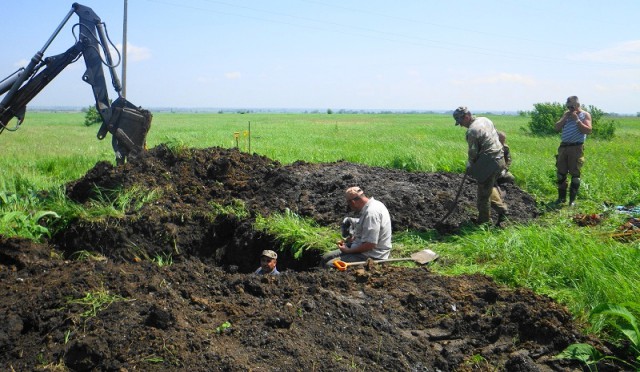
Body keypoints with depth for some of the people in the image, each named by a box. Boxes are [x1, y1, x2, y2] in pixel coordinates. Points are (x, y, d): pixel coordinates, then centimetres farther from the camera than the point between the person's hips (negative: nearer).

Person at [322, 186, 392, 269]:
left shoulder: (371, 213, -24)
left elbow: (370, 244, -27)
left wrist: (349, 251, -15)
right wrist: (352, 238, 9)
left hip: (371, 256, -11)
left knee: (329, 265, -22)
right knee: (325, 258, 9)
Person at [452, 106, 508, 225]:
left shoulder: (472, 131, -18)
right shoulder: (485, 120, 9)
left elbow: (473, 152, -13)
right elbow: (497, 135, 17)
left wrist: (470, 167, 5)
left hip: (488, 164, -9)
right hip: (500, 159, 9)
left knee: (483, 194, 3)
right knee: (490, 187, 26)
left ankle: (484, 221, 13)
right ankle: (502, 208, 21)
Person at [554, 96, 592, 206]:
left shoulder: (585, 115, 1)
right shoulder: (566, 114, 15)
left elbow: (588, 131, -11)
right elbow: (557, 128, 9)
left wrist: (577, 120, -14)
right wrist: (565, 118, -3)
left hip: (576, 147, -5)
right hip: (563, 146, 5)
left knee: (575, 174, -3)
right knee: (561, 173, 6)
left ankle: (572, 200, 2)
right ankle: (561, 197, 17)